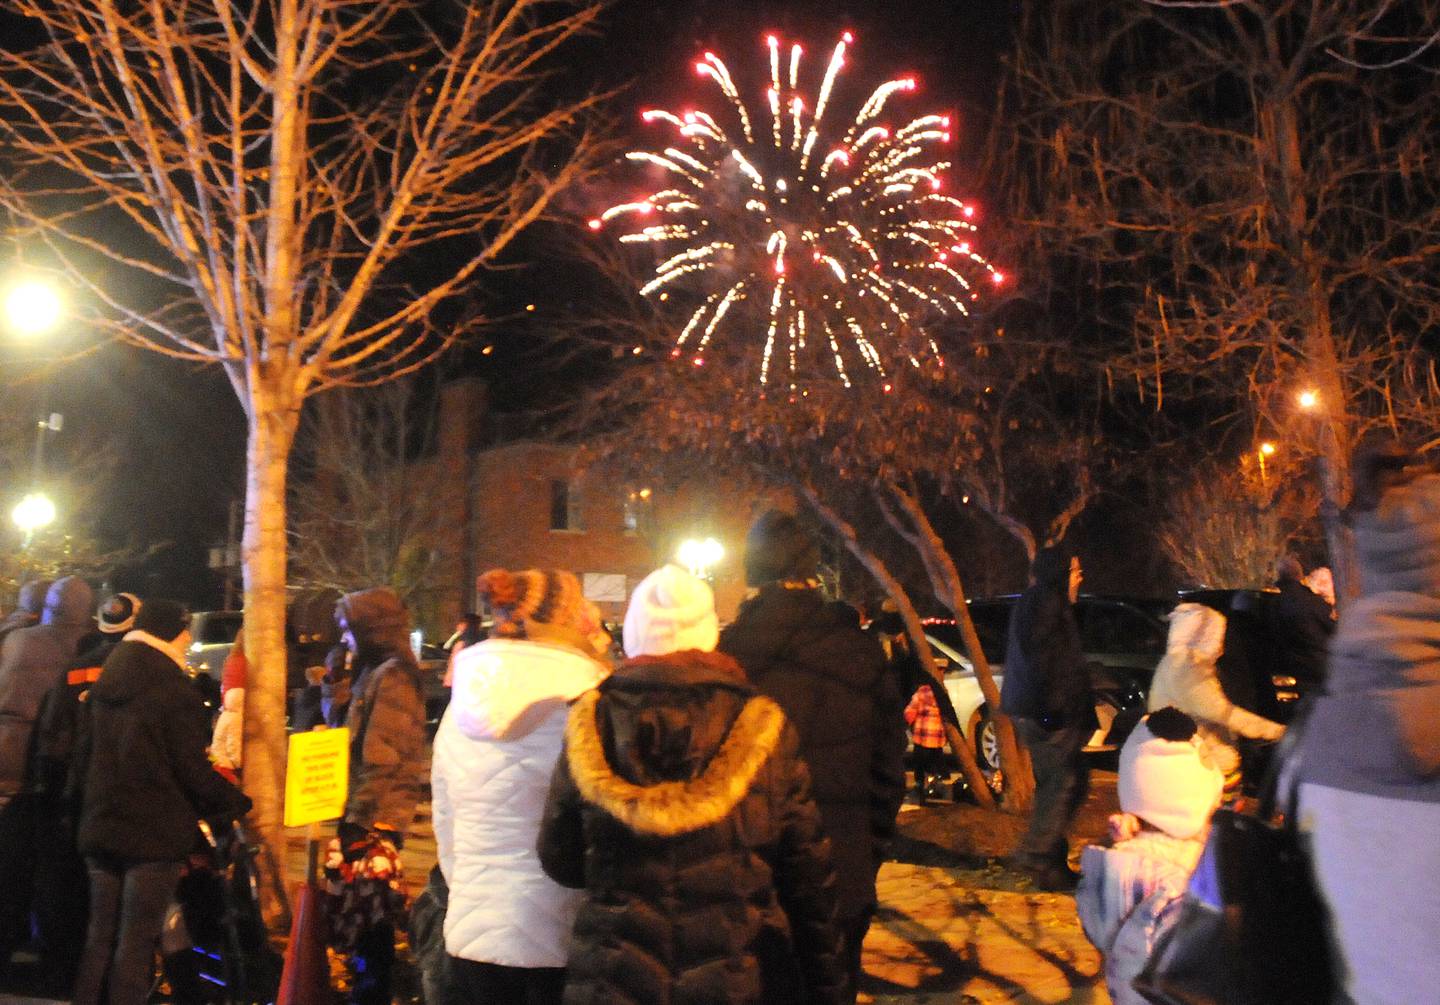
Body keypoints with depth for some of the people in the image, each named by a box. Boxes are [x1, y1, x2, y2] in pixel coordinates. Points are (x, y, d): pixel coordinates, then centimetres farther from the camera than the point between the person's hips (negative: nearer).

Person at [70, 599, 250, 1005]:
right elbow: (195, 771, -16)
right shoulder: (177, 696, -16)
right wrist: (239, 802, -2)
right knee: (136, 942, 0)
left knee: (99, 937, 15)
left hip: (101, 830, 7)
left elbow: (82, 759, 15)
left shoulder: (102, 690, 8)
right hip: (155, 834, -7)